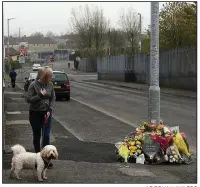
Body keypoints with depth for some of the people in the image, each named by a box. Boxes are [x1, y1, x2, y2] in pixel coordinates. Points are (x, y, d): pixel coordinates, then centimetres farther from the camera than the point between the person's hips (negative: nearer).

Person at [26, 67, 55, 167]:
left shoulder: (50, 85, -1)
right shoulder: (33, 85, -11)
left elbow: (53, 99, 5)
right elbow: (29, 99, -13)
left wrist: (49, 110, -7)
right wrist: (40, 95, -20)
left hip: (46, 113, 2)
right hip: (35, 113, -2)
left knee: (46, 136, -4)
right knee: (37, 136, 9)